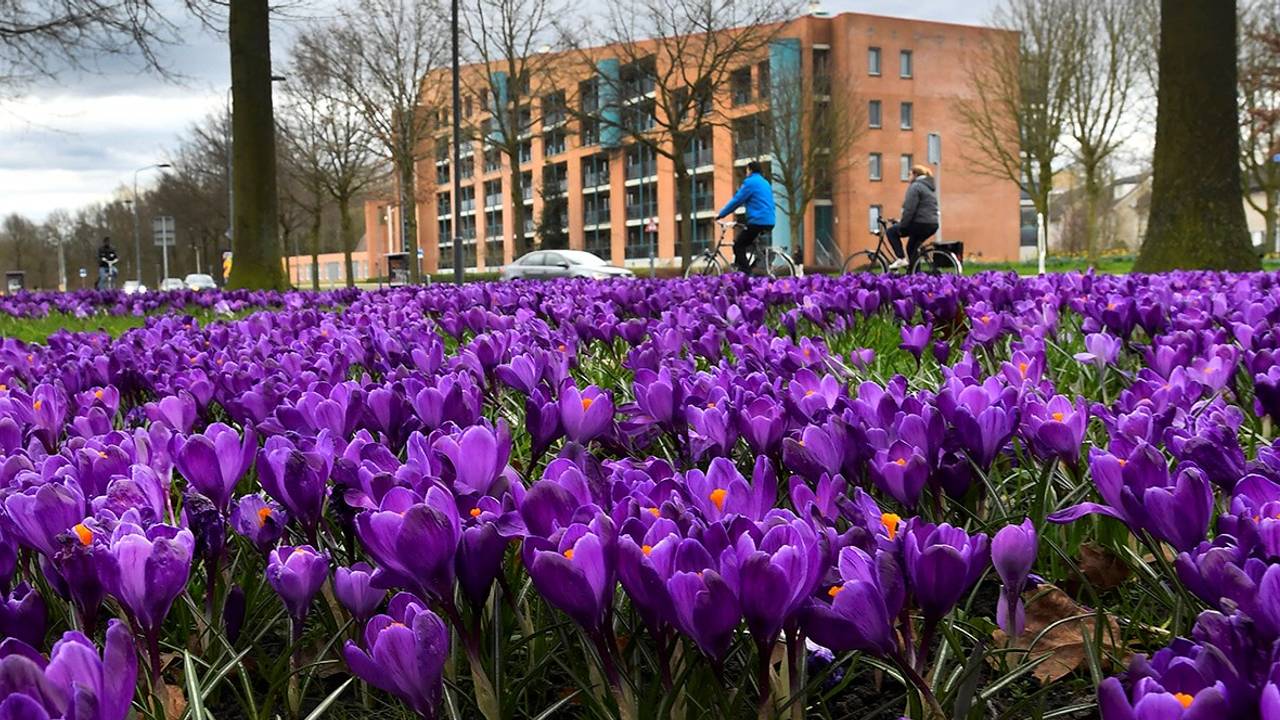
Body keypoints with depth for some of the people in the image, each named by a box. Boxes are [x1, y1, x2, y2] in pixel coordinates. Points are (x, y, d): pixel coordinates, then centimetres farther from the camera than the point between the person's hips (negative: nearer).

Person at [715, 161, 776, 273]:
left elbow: (736, 201, -6)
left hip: (757, 221, -9)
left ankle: (746, 274, -13)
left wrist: (721, 215, 1)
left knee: (738, 245, -3)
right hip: (769, 222, 9)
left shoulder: (750, 182, -5)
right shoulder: (765, 183, 20)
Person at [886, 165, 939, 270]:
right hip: (932, 225, 9)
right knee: (912, 248, 22)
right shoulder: (931, 187, 21)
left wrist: (901, 227, -12)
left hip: (920, 224, -9)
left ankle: (901, 258, -4)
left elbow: (909, 209, -17)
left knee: (891, 231, 7)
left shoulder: (915, 186, -9)